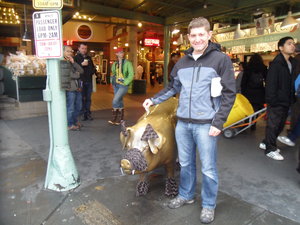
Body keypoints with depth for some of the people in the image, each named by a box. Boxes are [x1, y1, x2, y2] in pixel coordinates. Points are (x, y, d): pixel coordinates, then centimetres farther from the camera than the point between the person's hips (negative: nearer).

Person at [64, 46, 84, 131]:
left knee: (78, 107, 17)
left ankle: (75, 121, 34)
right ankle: (70, 125, 14)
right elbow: (68, 75, -17)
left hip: (77, 88, 8)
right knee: (70, 108, 0)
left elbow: (81, 71, 4)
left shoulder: (72, 62, 18)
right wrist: (77, 74, 0)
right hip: (70, 89, -8)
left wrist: (73, 62, -6)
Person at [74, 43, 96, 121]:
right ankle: (84, 113, 6)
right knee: (82, 98, -1)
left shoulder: (89, 58, 16)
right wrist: (81, 64, -20)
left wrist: (93, 70, 3)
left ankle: (88, 113, 14)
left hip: (89, 80, 5)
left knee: (88, 98, 8)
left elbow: (93, 67, 24)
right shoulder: (76, 58, 0)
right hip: (81, 81, -5)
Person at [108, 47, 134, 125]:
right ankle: (120, 119, 19)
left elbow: (131, 75, -10)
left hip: (123, 85, -5)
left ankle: (114, 119, -4)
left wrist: (125, 82, -14)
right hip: (116, 85, 6)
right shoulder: (115, 64, 10)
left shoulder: (127, 63, -6)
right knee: (119, 101, 10)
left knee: (115, 101, -16)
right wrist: (113, 81, 11)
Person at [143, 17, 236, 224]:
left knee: (208, 168, 8)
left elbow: (229, 94, -7)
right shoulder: (182, 62, 10)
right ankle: (186, 195, 39)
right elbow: (173, 87, 21)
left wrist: (218, 122, -13)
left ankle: (209, 205, 29)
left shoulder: (221, 59, -5)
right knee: (186, 163, 18)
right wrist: (154, 100, 13)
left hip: (206, 124, -4)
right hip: (182, 122, 5)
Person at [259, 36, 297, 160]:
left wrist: (292, 98, 10)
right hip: (276, 101, -9)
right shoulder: (276, 63, -13)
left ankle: (266, 143, 31)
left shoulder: (292, 63, 13)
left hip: (286, 101, 9)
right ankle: (270, 149, 13)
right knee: (273, 125, 0)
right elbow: (270, 84, -18)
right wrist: (271, 100, -20)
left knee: (280, 124, 16)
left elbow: (291, 83, 15)